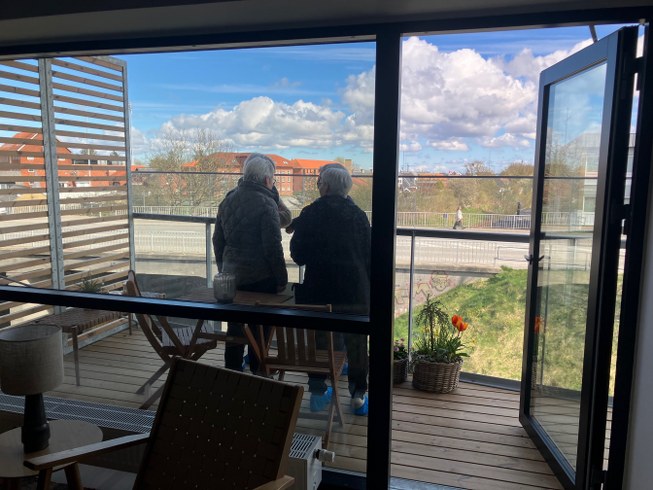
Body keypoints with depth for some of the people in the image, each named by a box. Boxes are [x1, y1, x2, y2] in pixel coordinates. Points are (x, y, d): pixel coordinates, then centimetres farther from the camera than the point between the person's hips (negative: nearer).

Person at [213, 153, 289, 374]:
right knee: (260, 329, 7)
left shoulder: (227, 200, 6)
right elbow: (272, 246, -18)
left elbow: (218, 240, 13)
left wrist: (223, 268, 22)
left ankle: (232, 371, 26)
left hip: (231, 275, 6)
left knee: (235, 327, 16)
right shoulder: (266, 203, -16)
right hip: (261, 278, -6)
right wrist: (281, 278, -10)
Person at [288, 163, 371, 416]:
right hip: (355, 289, 0)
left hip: (318, 288, 0)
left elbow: (297, 255, 0)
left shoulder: (309, 214, -4)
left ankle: (317, 390, 23)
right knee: (355, 341, 11)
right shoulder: (357, 215, -2)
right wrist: (367, 287, 9)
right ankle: (358, 396, 18)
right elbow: (368, 255, 0)